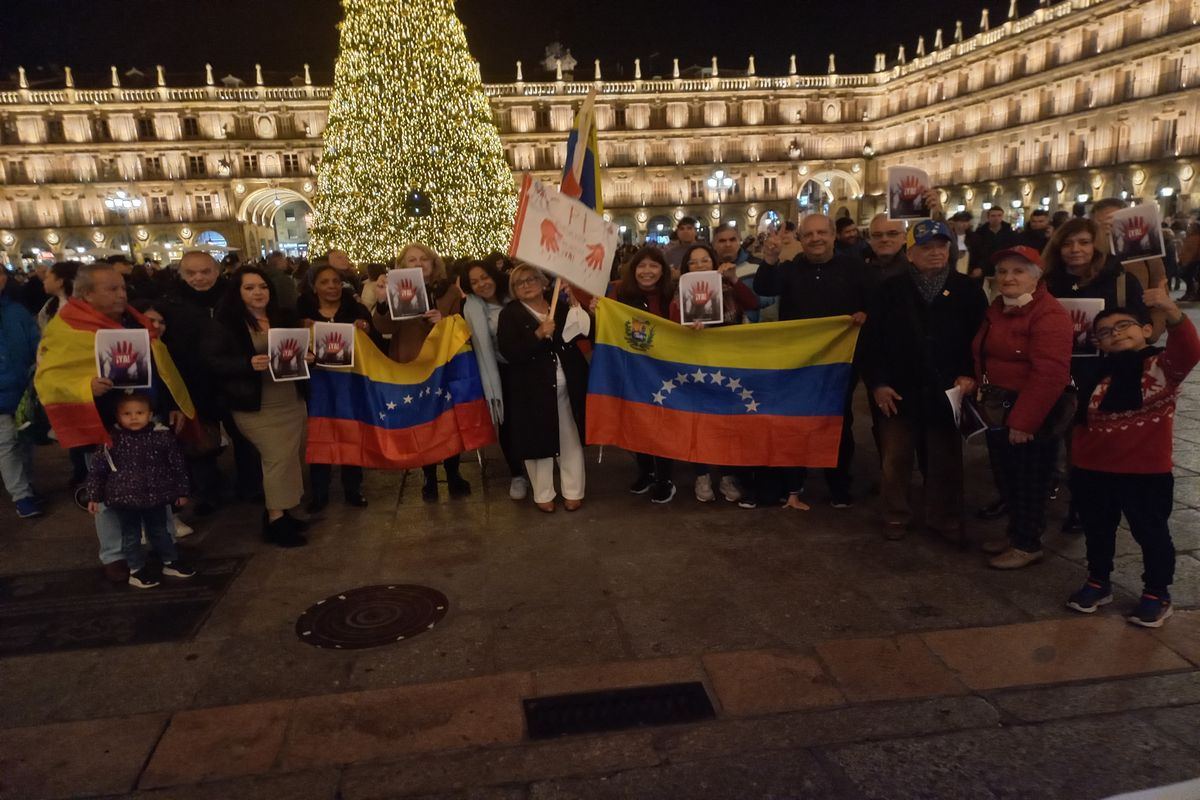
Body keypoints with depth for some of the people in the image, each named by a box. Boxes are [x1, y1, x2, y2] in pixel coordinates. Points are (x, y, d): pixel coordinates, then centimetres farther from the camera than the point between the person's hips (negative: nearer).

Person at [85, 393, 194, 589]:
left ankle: (171, 562, 33)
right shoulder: (112, 439, -10)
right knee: (131, 535, 11)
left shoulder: (162, 436, -8)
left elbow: (177, 466, -1)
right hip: (124, 498, -1)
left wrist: (181, 492, 2)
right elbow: (97, 469, -4)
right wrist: (94, 496, -5)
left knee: (159, 531, 18)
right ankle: (137, 570, 24)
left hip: (155, 497, 1)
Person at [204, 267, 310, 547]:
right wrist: (249, 364, -25)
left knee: (293, 456, 7)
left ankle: (280, 512, 20)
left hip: (292, 400, 6)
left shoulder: (285, 318, 11)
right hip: (256, 406, -6)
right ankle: (274, 520, -2)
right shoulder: (226, 323, -4)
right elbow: (212, 361, -11)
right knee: (278, 457, -12)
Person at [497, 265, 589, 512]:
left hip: (568, 386, 3)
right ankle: (543, 494, 21)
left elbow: (585, 334, 3)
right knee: (539, 440, 6)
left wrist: (579, 310, -9)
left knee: (571, 438, 11)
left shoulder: (562, 306, 7)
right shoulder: (510, 314, -3)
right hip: (533, 389, -3)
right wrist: (539, 334, -23)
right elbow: (509, 353, -16)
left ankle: (573, 491, 24)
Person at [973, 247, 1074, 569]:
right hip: (998, 411, 9)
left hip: (1031, 415, -9)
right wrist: (982, 396, 8)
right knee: (1006, 478, 18)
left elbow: (1049, 375, -25)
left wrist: (1023, 420, -26)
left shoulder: (1049, 315, -18)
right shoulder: (997, 309, 12)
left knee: (1029, 481, 4)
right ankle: (1016, 533, 34)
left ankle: (1028, 545, 18)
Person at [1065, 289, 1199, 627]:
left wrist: (1171, 310, -47)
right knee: (1097, 531, 18)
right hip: (1093, 472, 4)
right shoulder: (1096, 373, 3)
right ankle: (1098, 583, 36)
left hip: (1145, 474, -4)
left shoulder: (1163, 365, -8)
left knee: (1150, 533, 11)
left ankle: (1157, 594, 28)